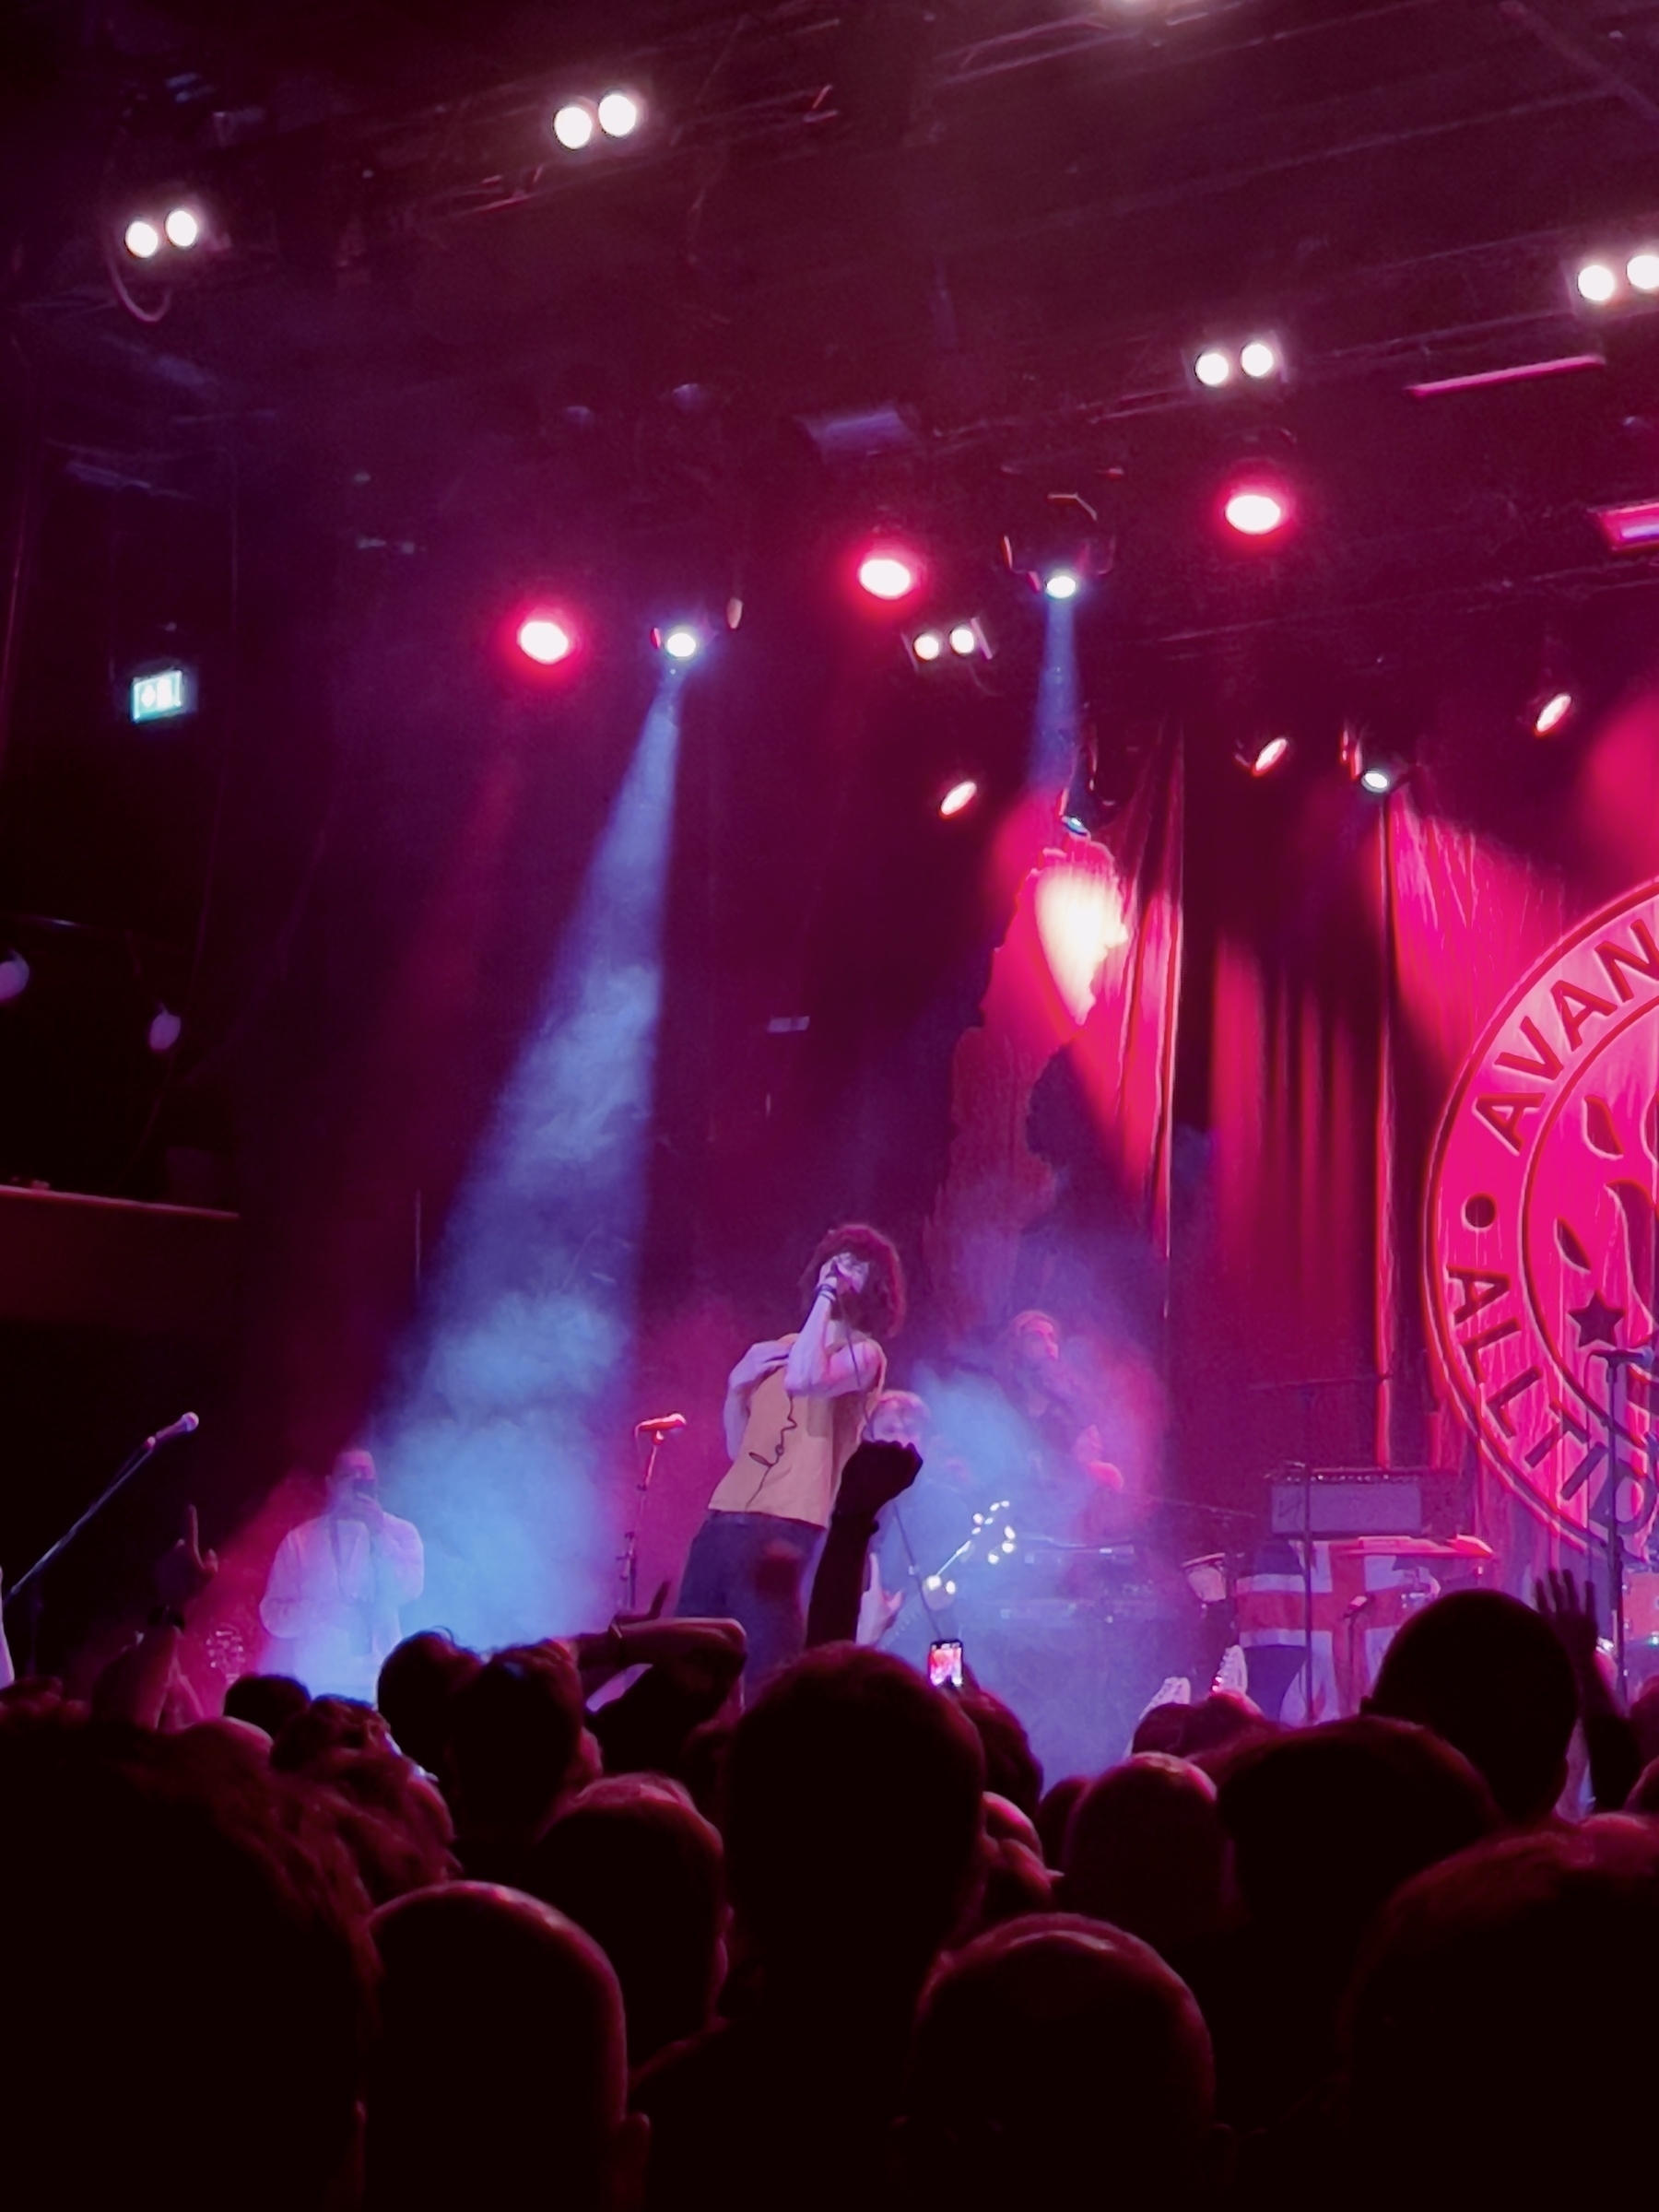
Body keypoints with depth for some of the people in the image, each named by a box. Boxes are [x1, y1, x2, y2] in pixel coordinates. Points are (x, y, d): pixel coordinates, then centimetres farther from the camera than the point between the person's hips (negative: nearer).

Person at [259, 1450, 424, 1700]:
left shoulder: (399, 1533, 9)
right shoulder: (299, 1539, 9)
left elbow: (409, 1591, -5)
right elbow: (273, 1615, 6)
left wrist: (379, 1534, -11)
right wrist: (320, 1612, -11)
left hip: (378, 1681, 0)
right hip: (317, 1681, 0)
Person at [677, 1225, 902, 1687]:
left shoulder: (863, 1353, 1)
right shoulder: (781, 1349, 22)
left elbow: (803, 1380, -23)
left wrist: (826, 1298, -12)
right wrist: (738, 1385, 8)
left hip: (783, 1529, -7)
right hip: (725, 1517, 8)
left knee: (767, 1673, -12)